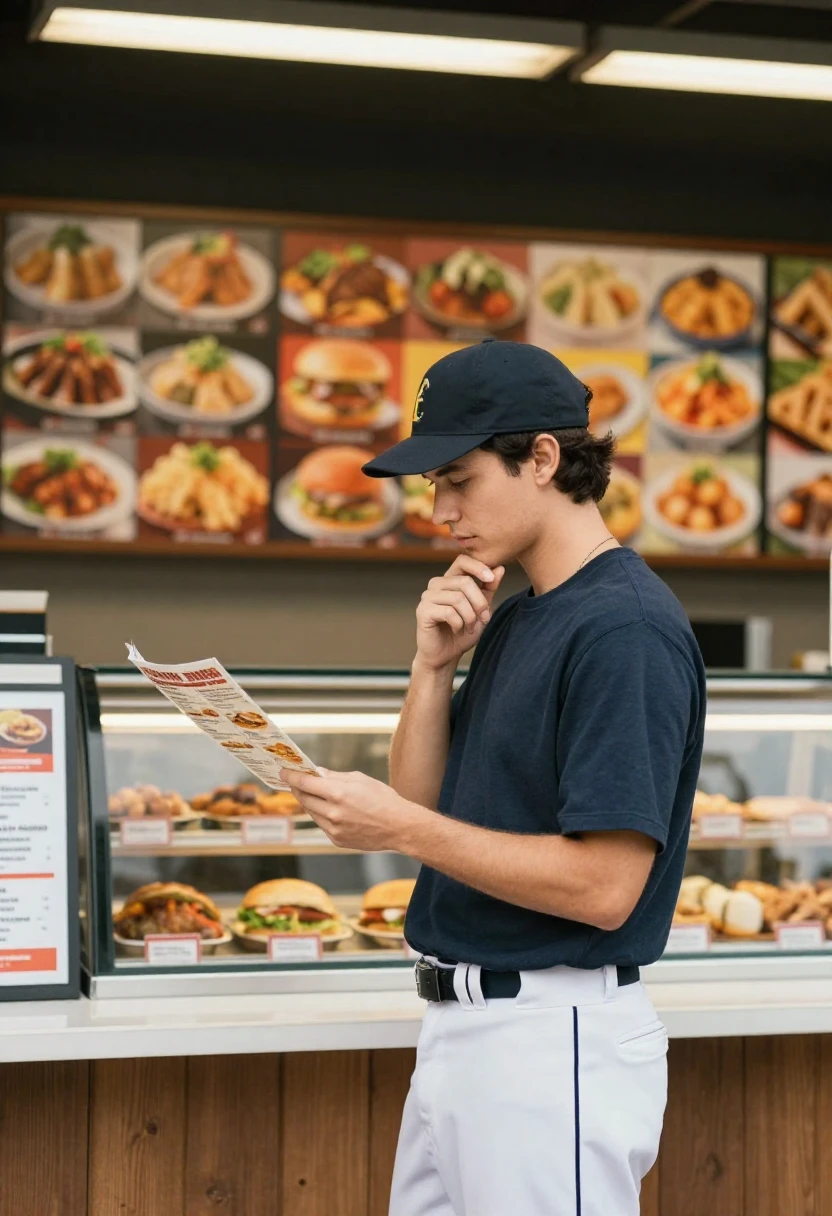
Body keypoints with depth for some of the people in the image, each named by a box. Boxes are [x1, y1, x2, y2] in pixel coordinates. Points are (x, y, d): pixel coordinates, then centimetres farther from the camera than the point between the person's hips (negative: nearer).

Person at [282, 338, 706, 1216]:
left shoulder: (626, 627, -17)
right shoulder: (511, 618, 12)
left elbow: (606, 887, -23)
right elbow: (427, 809, 12)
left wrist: (404, 829, -20)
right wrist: (434, 666, -1)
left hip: (556, 1037, -9)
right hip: (460, 1019, 9)